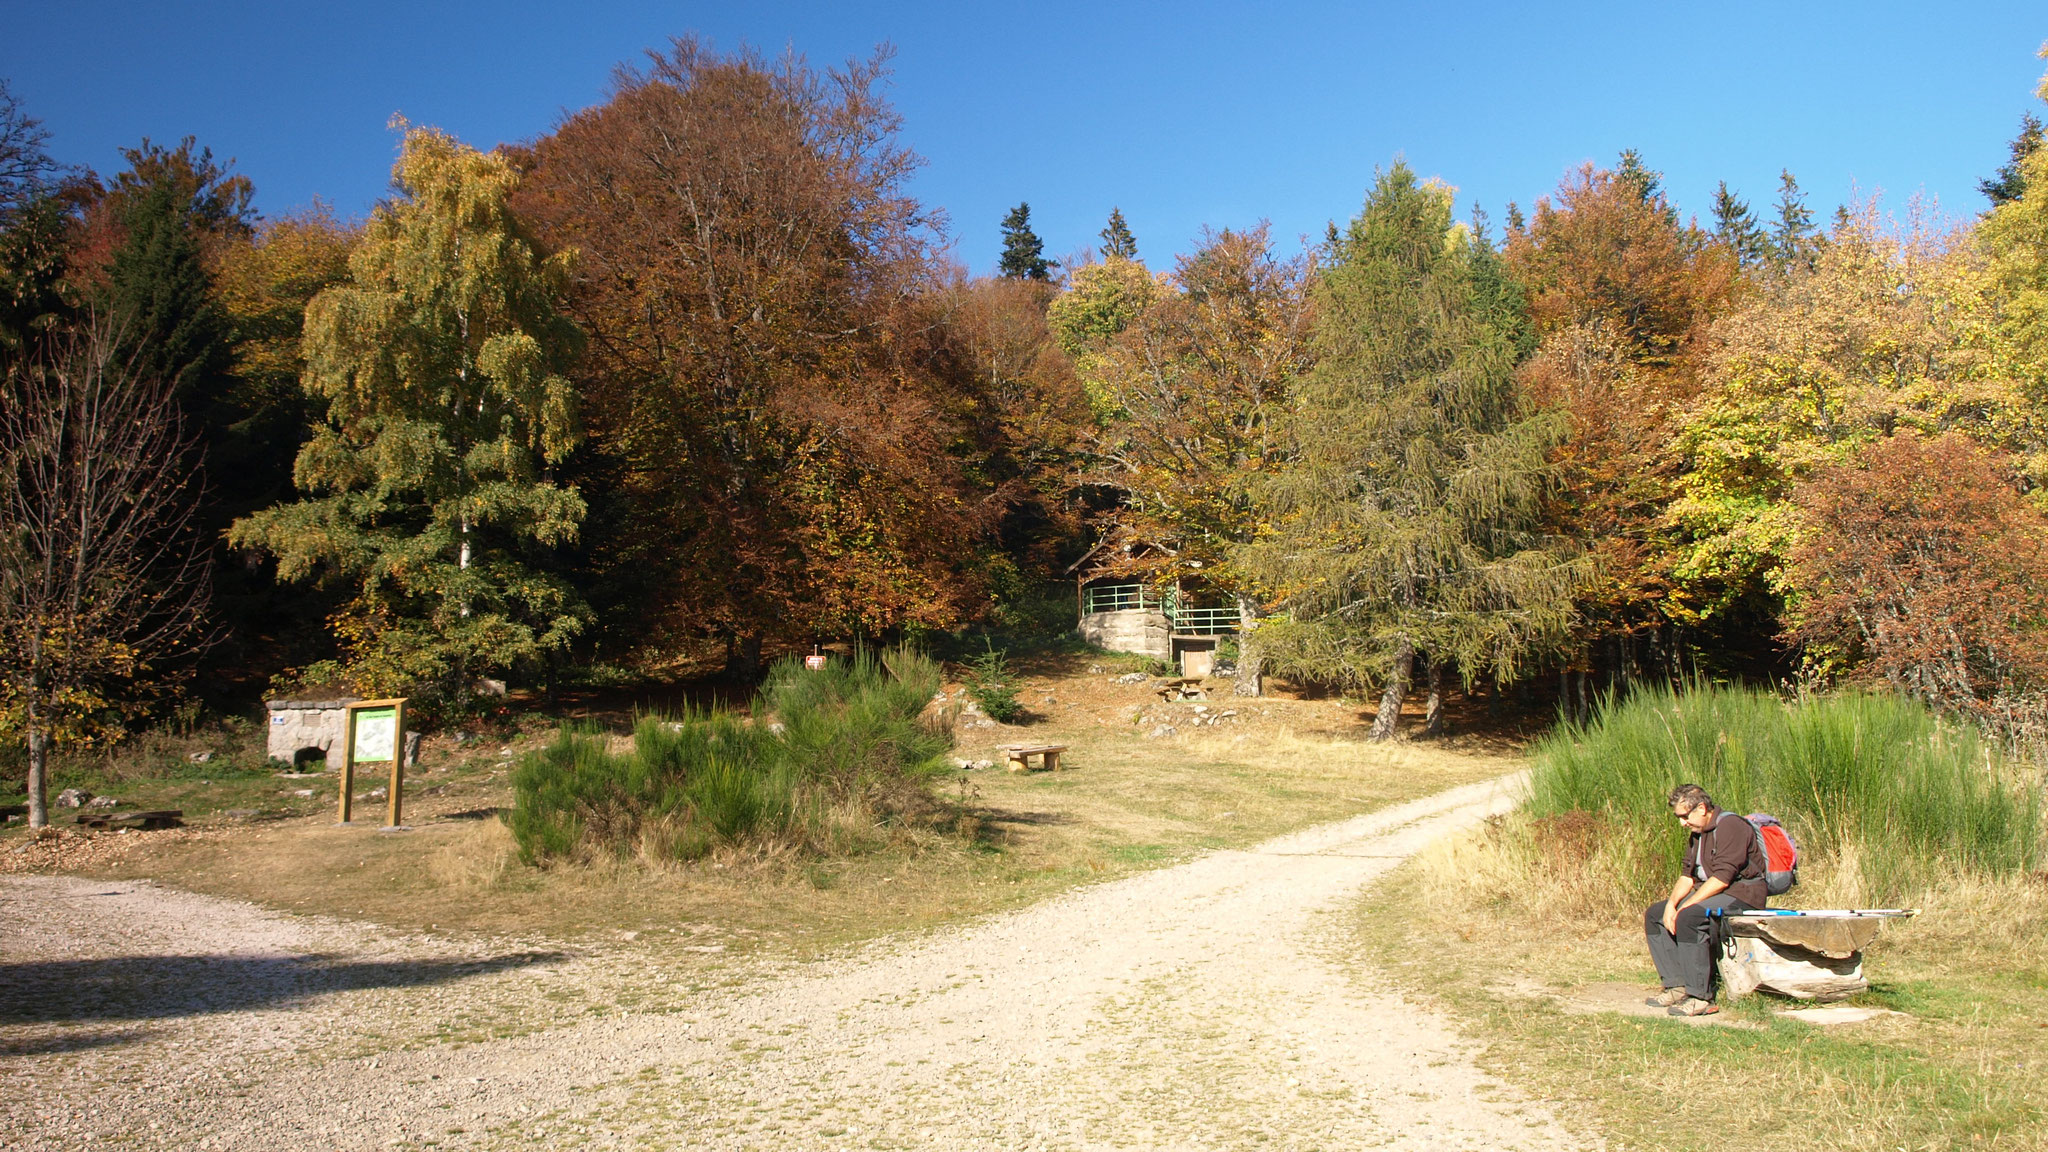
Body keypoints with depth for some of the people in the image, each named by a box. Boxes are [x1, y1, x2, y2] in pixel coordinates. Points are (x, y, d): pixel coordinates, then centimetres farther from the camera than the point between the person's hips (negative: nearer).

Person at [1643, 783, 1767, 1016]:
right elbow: (1687, 875, 10)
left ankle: (1700, 997, -27)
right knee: (1653, 914, 2)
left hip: (1742, 894, -10)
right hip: (1711, 893, 10)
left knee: (1688, 917, -32)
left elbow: (1722, 878, -23)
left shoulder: (1730, 826, -17)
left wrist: (1684, 906, -23)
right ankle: (1676, 986, -3)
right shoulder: (1697, 833, 14)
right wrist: (1671, 904, -8)